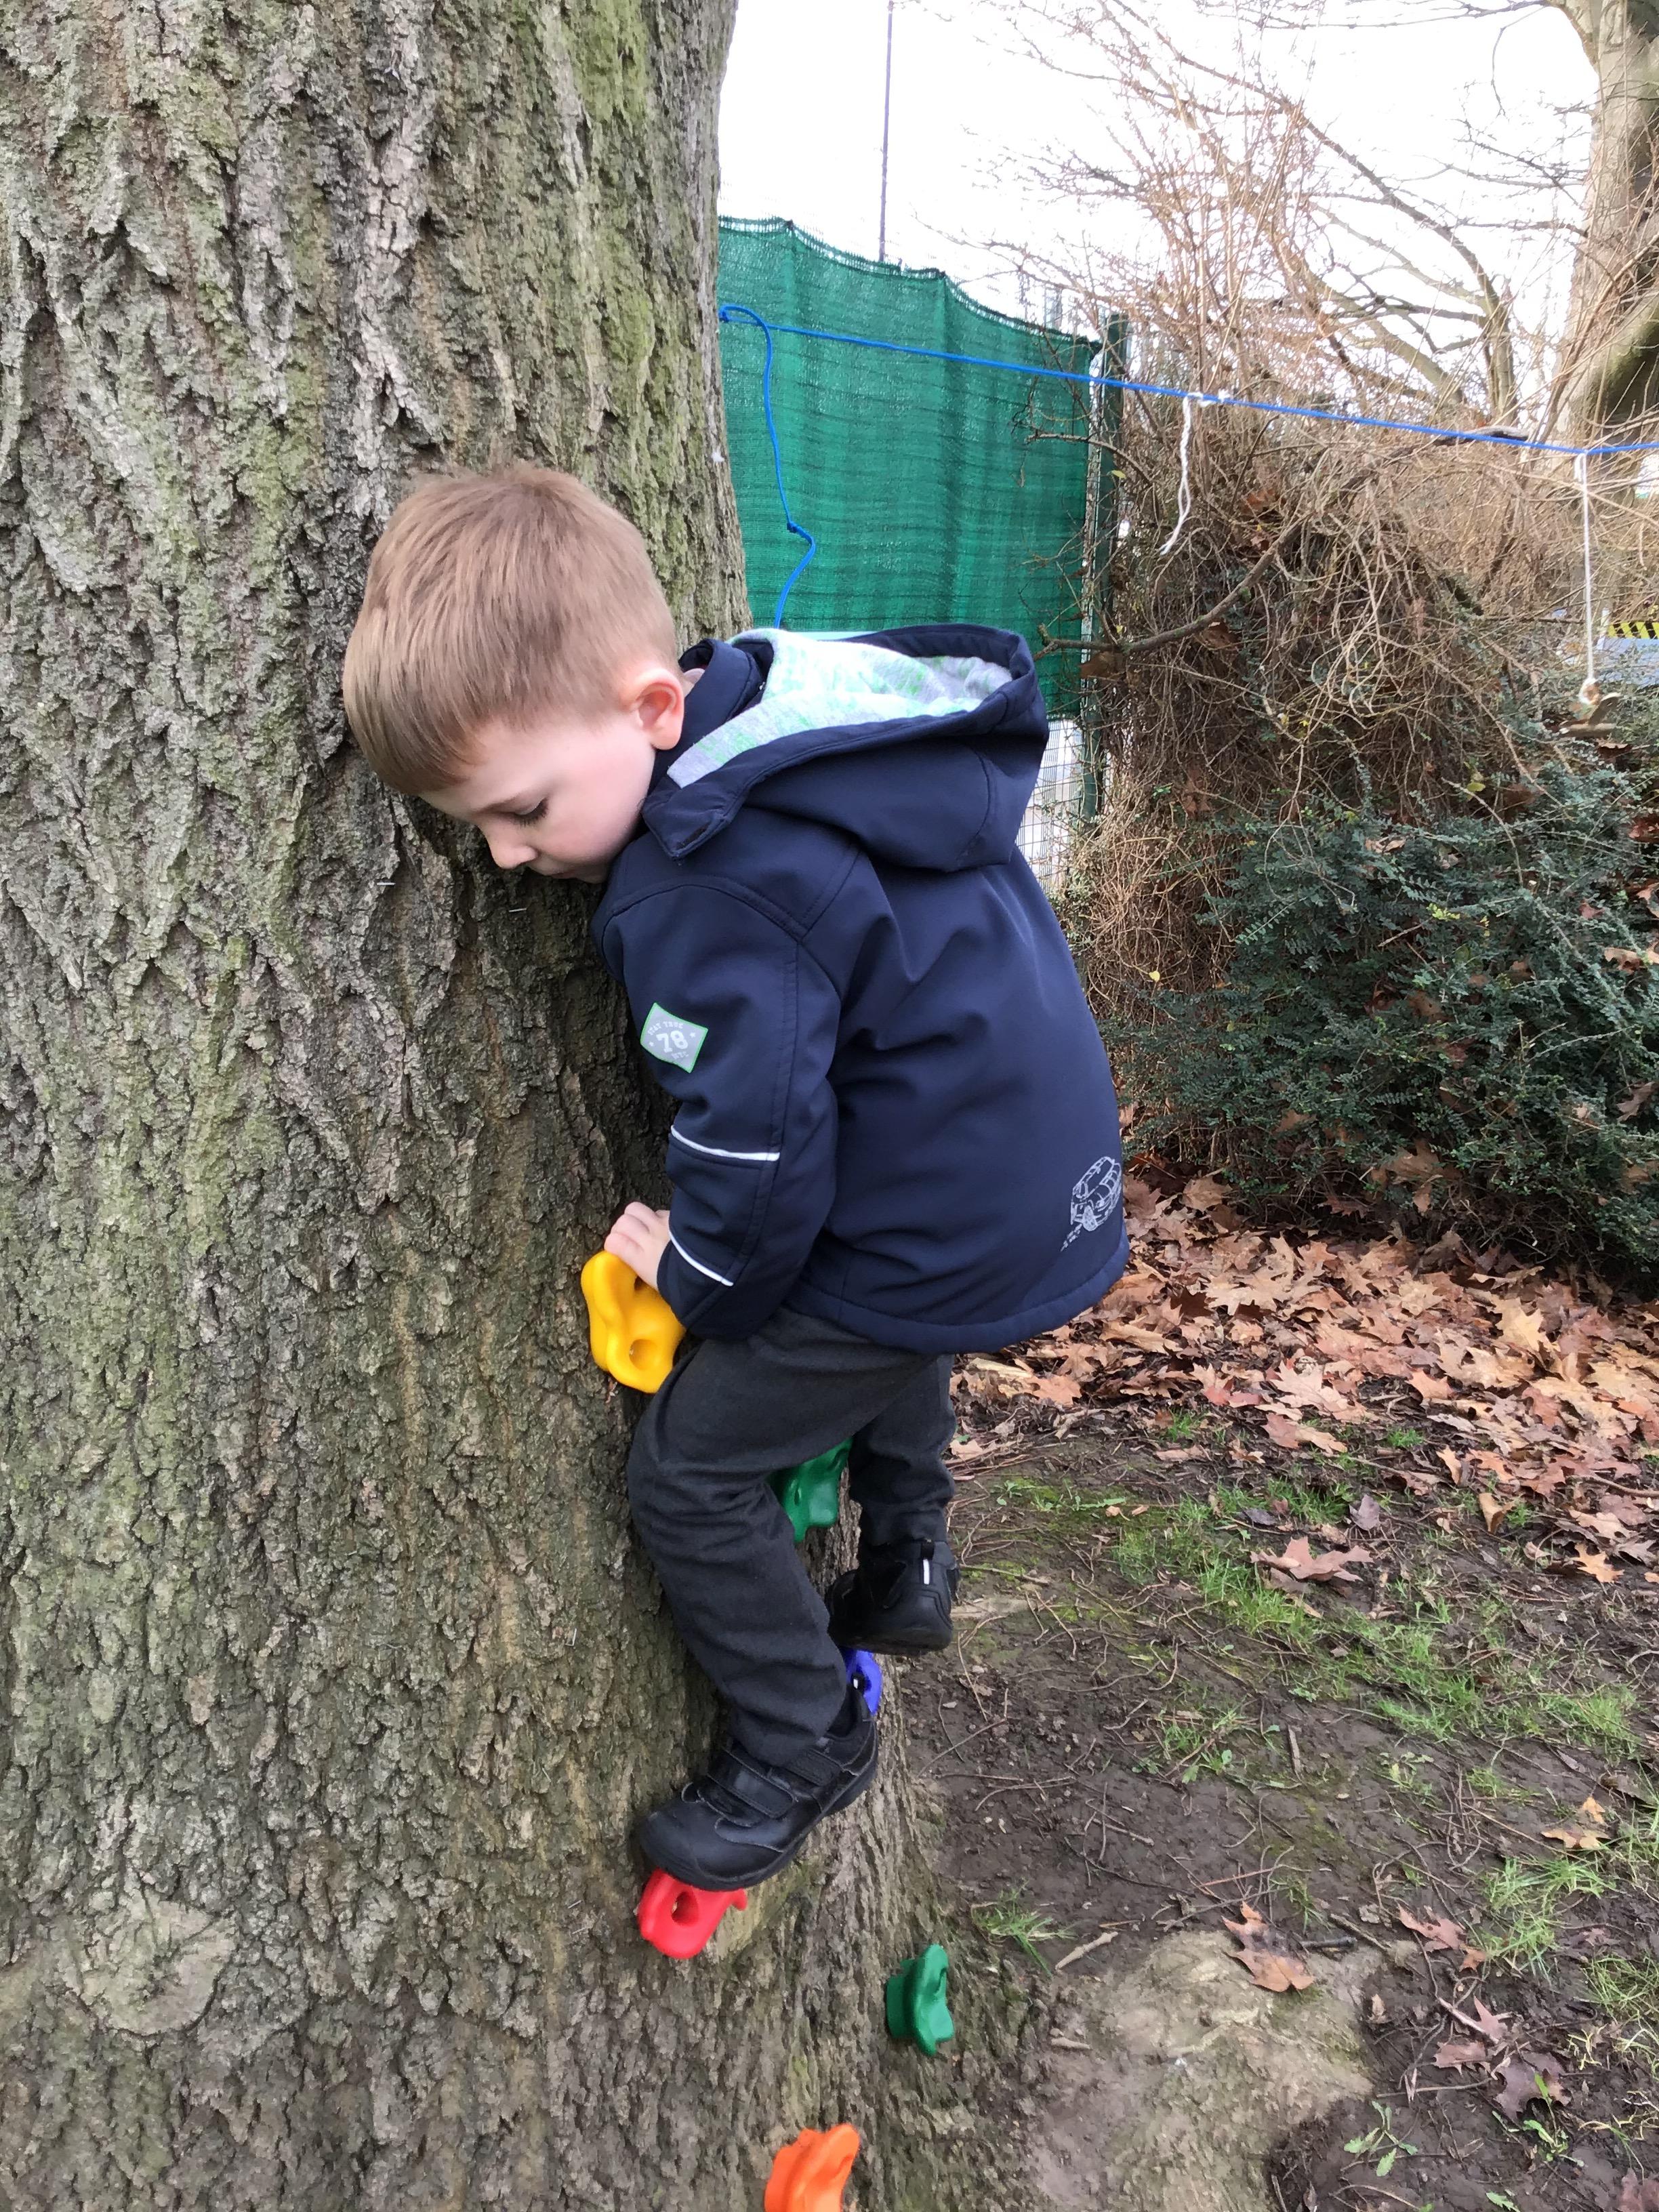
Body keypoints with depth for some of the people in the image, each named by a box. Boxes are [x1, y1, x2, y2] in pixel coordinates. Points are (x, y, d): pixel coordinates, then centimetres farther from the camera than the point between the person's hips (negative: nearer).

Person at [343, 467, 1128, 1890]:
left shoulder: (703, 890, -26)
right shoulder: (819, 720, 2)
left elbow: (758, 1146, -24)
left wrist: (696, 1272, -2)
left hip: (943, 1233, -10)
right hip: (1041, 1179, 10)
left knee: (690, 1467, 5)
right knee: (884, 1339, 38)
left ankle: (802, 1751, 21)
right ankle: (905, 1565, 50)